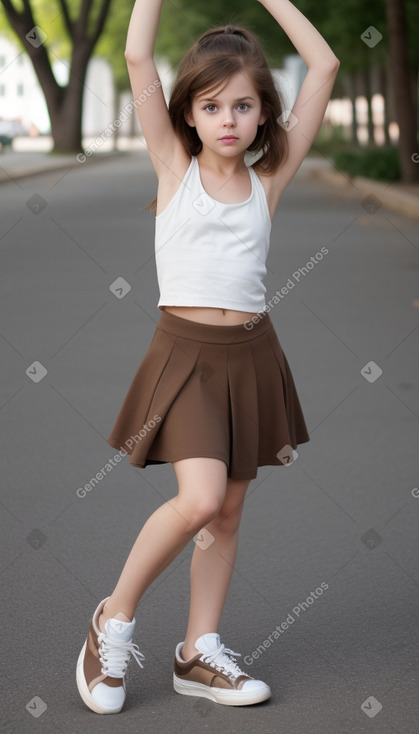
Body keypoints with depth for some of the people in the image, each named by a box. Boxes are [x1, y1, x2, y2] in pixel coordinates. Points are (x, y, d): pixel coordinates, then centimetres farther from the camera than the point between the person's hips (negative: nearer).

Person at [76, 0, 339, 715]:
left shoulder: (268, 181, 5)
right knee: (199, 498, -18)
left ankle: (199, 652, 21)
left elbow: (324, 65, 4)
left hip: (251, 354, 4)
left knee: (227, 511, 9)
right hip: (185, 350, -4)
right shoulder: (175, 167, 0)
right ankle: (114, 618, 3)